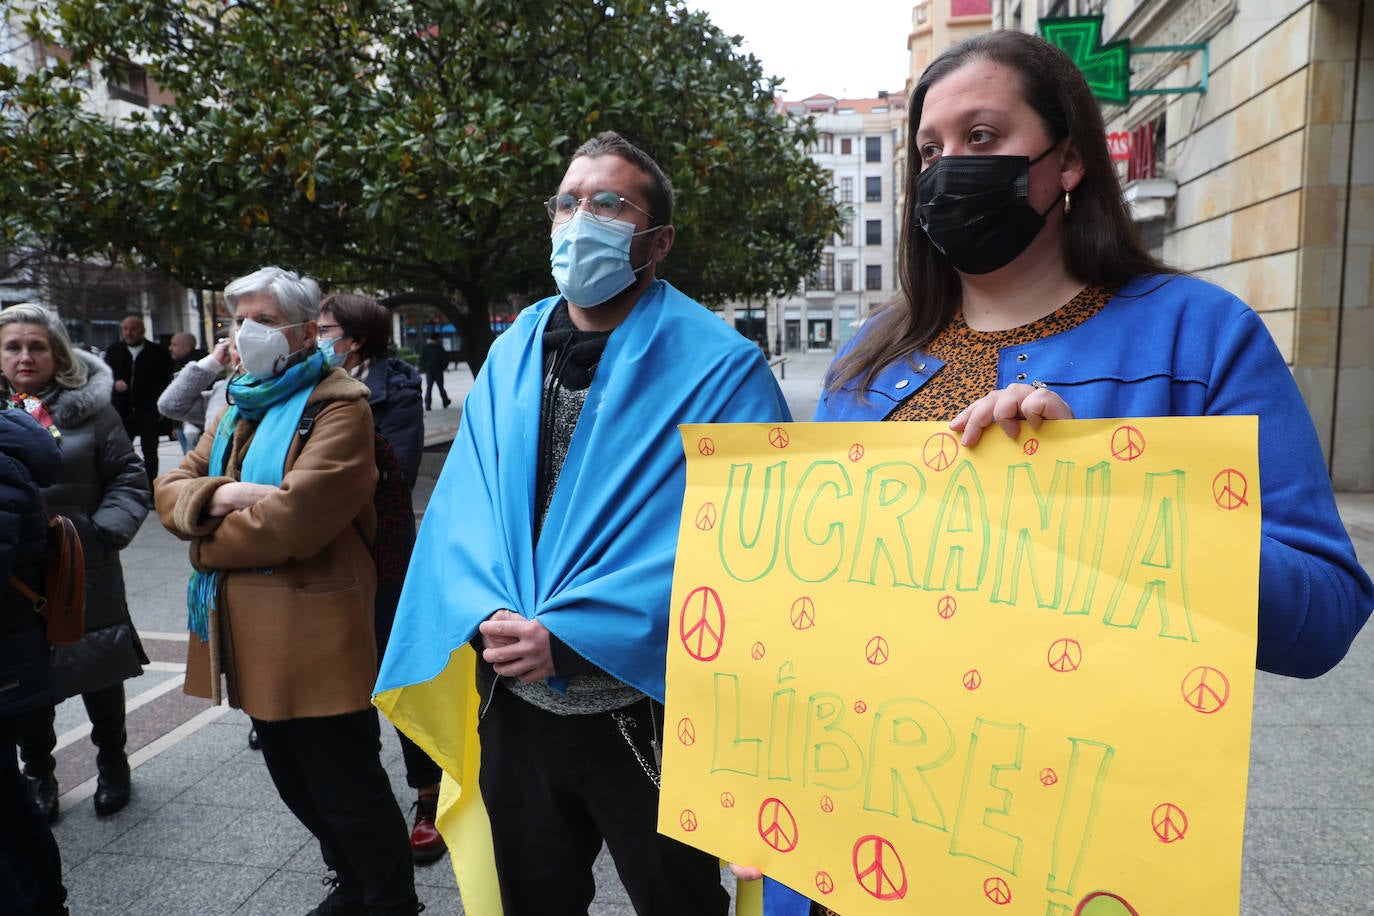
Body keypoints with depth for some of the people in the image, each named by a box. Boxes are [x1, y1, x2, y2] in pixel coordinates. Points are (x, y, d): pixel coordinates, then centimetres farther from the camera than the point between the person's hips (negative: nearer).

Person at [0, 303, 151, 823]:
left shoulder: (89, 409, -4)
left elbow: (129, 480, -2)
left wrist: (106, 531, -14)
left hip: (85, 571, -1)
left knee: (98, 674, 13)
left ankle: (112, 763, 32)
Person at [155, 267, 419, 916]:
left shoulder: (338, 406, -12)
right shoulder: (241, 406, 15)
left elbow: (296, 516, -23)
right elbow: (171, 488, 10)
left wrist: (207, 543, -8)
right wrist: (218, 495, -13)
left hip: (315, 635, -9)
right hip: (250, 631, 9)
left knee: (346, 790, 3)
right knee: (296, 784, 21)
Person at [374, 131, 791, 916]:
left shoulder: (721, 369, -12)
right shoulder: (513, 354, 5)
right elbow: (462, 503, 3)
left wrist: (571, 637, -24)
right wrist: (488, 616, -16)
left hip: (645, 711, -4)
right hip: (515, 700, 5)